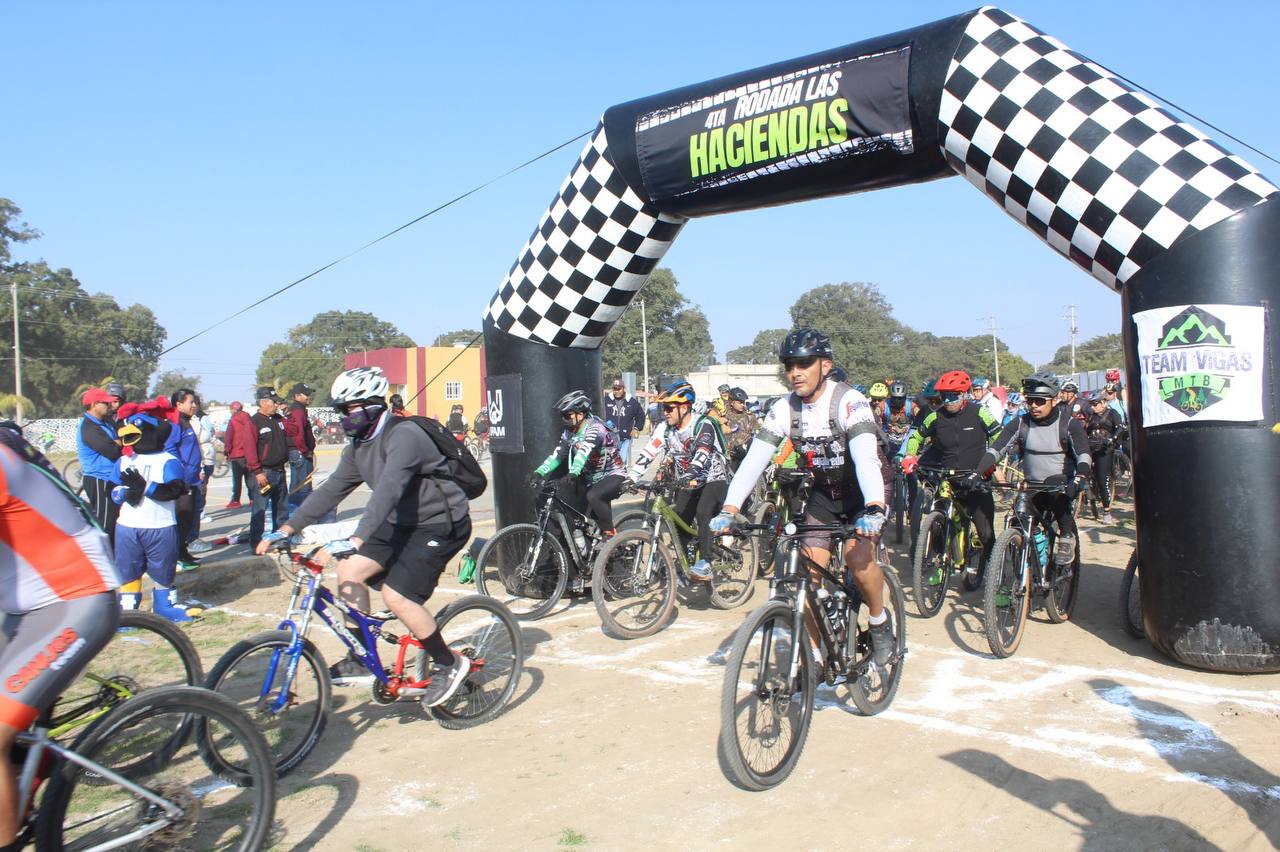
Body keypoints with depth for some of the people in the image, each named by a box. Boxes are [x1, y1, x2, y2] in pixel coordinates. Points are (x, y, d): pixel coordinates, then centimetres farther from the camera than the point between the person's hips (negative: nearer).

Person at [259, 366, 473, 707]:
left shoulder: (403, 436, -24)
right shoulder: (359, 446, 6)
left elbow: (388, 489, -38)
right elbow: (331, 490, 7)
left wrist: (357, 539, -48)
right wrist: (286, 529, -1)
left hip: (441, 523, -9)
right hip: (403, 523, 9)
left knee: (397, 595, -17)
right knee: (350, 569, -3)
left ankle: (448, 664, 2)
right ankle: (362, 659, 9)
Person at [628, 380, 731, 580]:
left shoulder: (703, 425, -22)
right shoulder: (665, 429, -5)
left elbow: (702, 452, -38)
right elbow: (647, 452, -12)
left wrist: (690, 473, -55)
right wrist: (632, 478, -23)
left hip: (713, 479, -6)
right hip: (688, 484, 6)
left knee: (702, 514, -28)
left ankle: (704, 564, -26)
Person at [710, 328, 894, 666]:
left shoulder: (849, 402, -25)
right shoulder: (784, 409, -12)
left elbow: (866, 458, -39)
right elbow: (754, 460, -19)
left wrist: (873, 510, -54)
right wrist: (729, 510, -31)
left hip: (862, 494, -4)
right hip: (823, 493, 4)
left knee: (858, 557, -25)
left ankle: (880, 621, 4)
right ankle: (814, 653, 9)